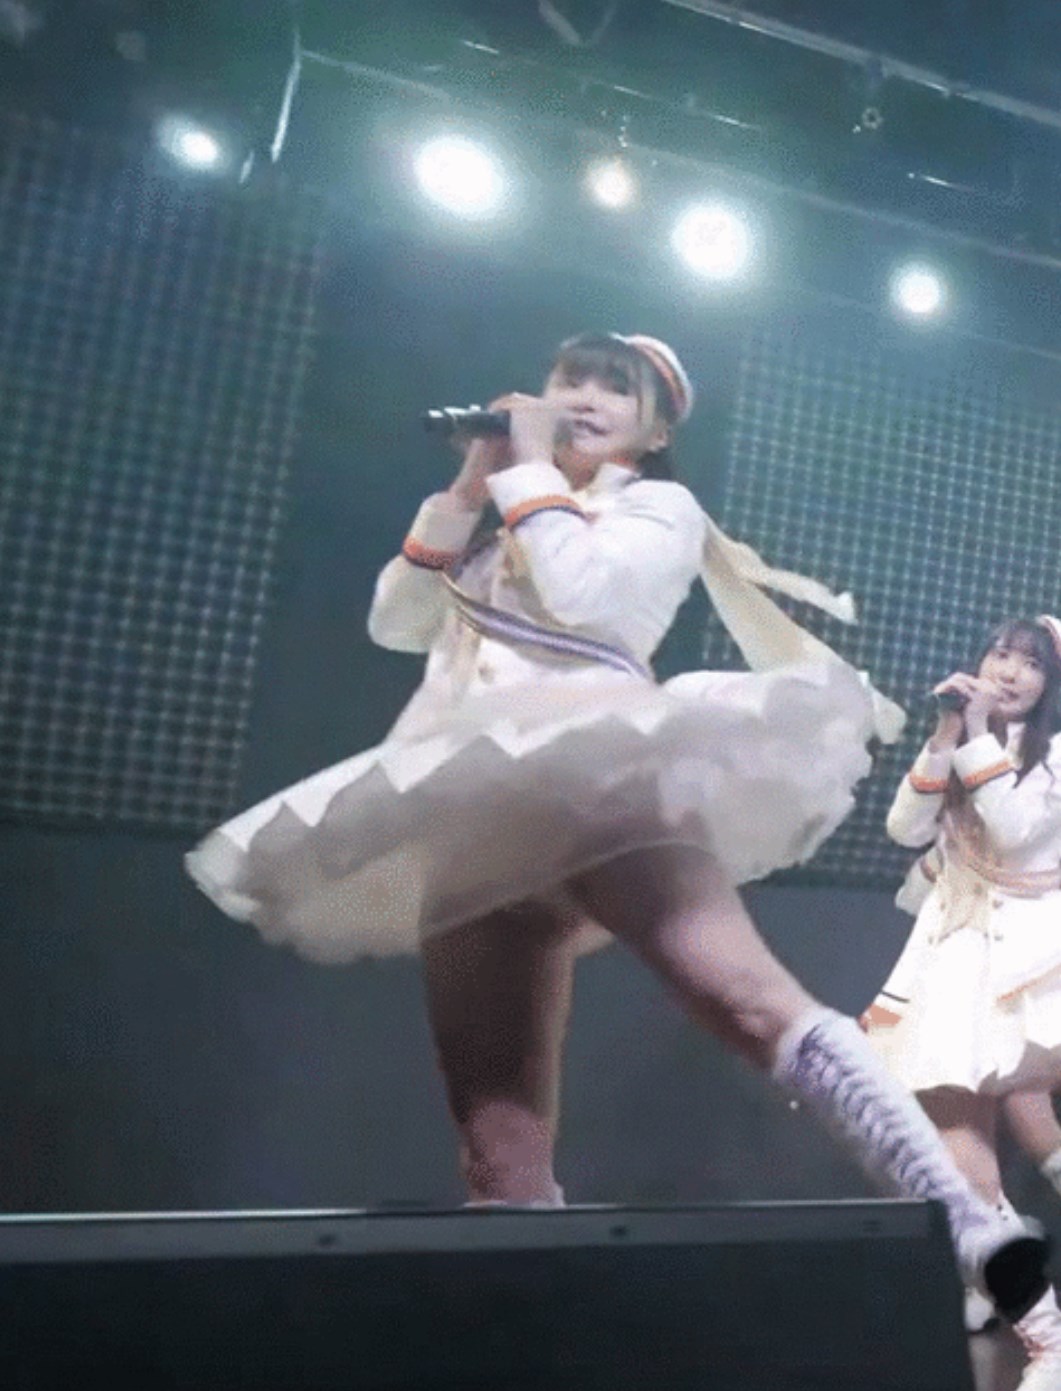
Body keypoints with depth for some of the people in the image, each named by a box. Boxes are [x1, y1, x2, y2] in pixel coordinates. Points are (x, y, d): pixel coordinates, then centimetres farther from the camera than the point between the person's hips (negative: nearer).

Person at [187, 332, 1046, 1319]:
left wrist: (530, 474, 7)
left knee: (749, 999, -29)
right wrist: (468, 492, 18)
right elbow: (394, 622, 24)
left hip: (593, 776, -5)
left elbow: (586, 595, -7)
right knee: (498, 1145, -4)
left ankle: (969, 1223, -34)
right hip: (472, 821, 6)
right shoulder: (510, 525, 33)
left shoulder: (660, 505, 15)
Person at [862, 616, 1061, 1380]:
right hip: (958, 937, 4)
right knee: (957, 1106, -8)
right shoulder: (966, 743, 13)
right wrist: (944, 740, -8)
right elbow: (906, 828, 0)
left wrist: (980, 736, -17)